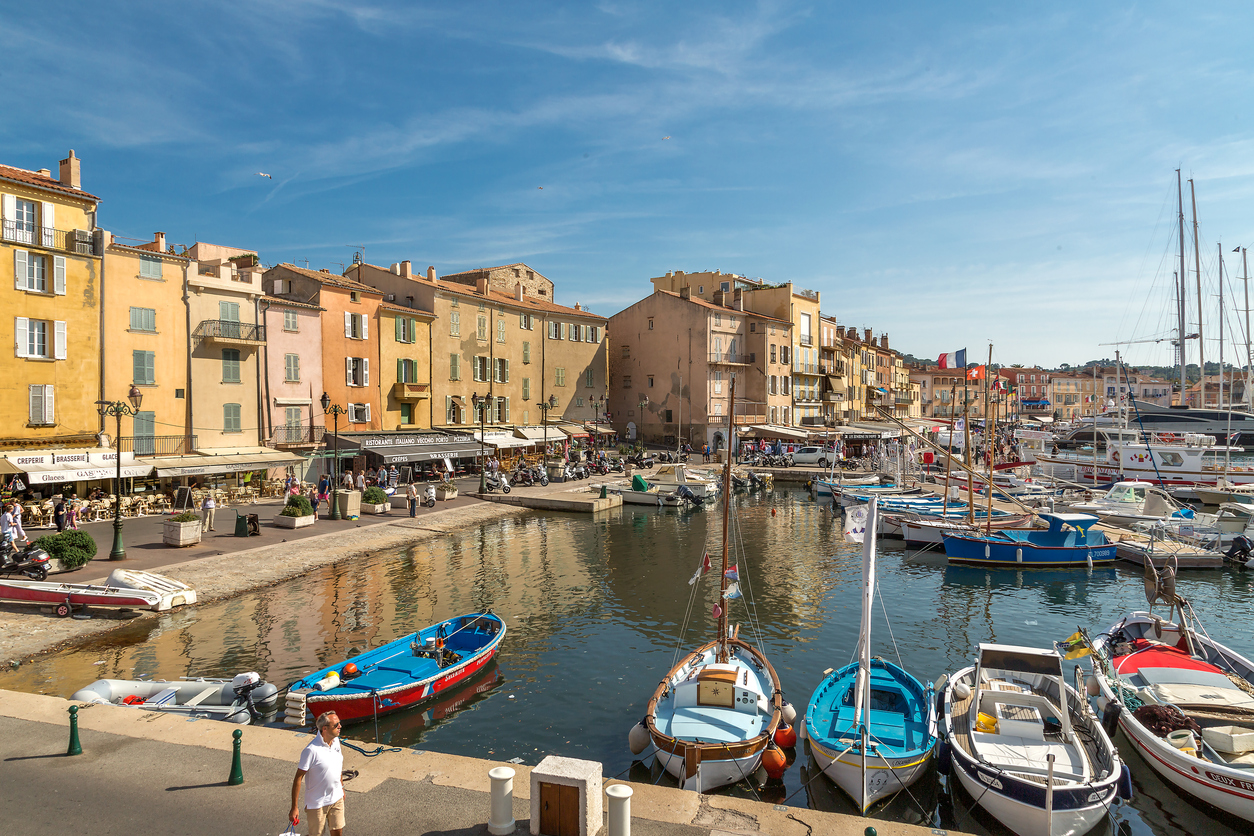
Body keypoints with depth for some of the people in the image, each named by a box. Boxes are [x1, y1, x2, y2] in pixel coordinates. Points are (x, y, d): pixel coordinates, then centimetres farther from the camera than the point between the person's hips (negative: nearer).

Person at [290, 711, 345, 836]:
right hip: (317, 802, -6)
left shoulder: (336, 741, -3)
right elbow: (298, 778, -20)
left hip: (337, 798, 6)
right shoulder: (311, 750, -26)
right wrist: (294, 808, -19)